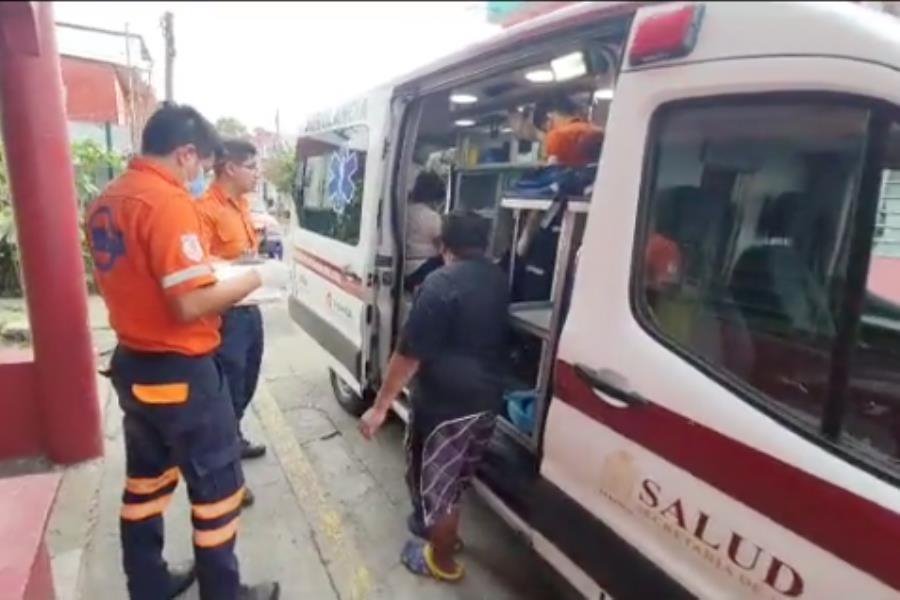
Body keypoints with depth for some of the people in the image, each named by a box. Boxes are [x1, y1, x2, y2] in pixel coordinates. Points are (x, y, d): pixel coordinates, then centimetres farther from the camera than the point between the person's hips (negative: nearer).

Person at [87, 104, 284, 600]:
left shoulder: (107, 200, 6)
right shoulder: (167, 200, -21)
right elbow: (190, 305, -26)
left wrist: (197, 263, 16)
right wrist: (257, 277, -14)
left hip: (131, 364, 9)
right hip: (178, 372, -9)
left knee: (146, 478, 21)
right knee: (217, 484, 8)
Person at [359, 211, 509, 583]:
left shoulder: (441, 284, -20)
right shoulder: (498, 280, 3)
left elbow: (410, 353, -20)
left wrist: (380, 406, -14)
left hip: (446, 403, -7)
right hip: (487, 399, 7)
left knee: (433, 479, 14)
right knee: (454, 475, 27)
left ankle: (441, 560, 32)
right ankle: (442, 528, 48)